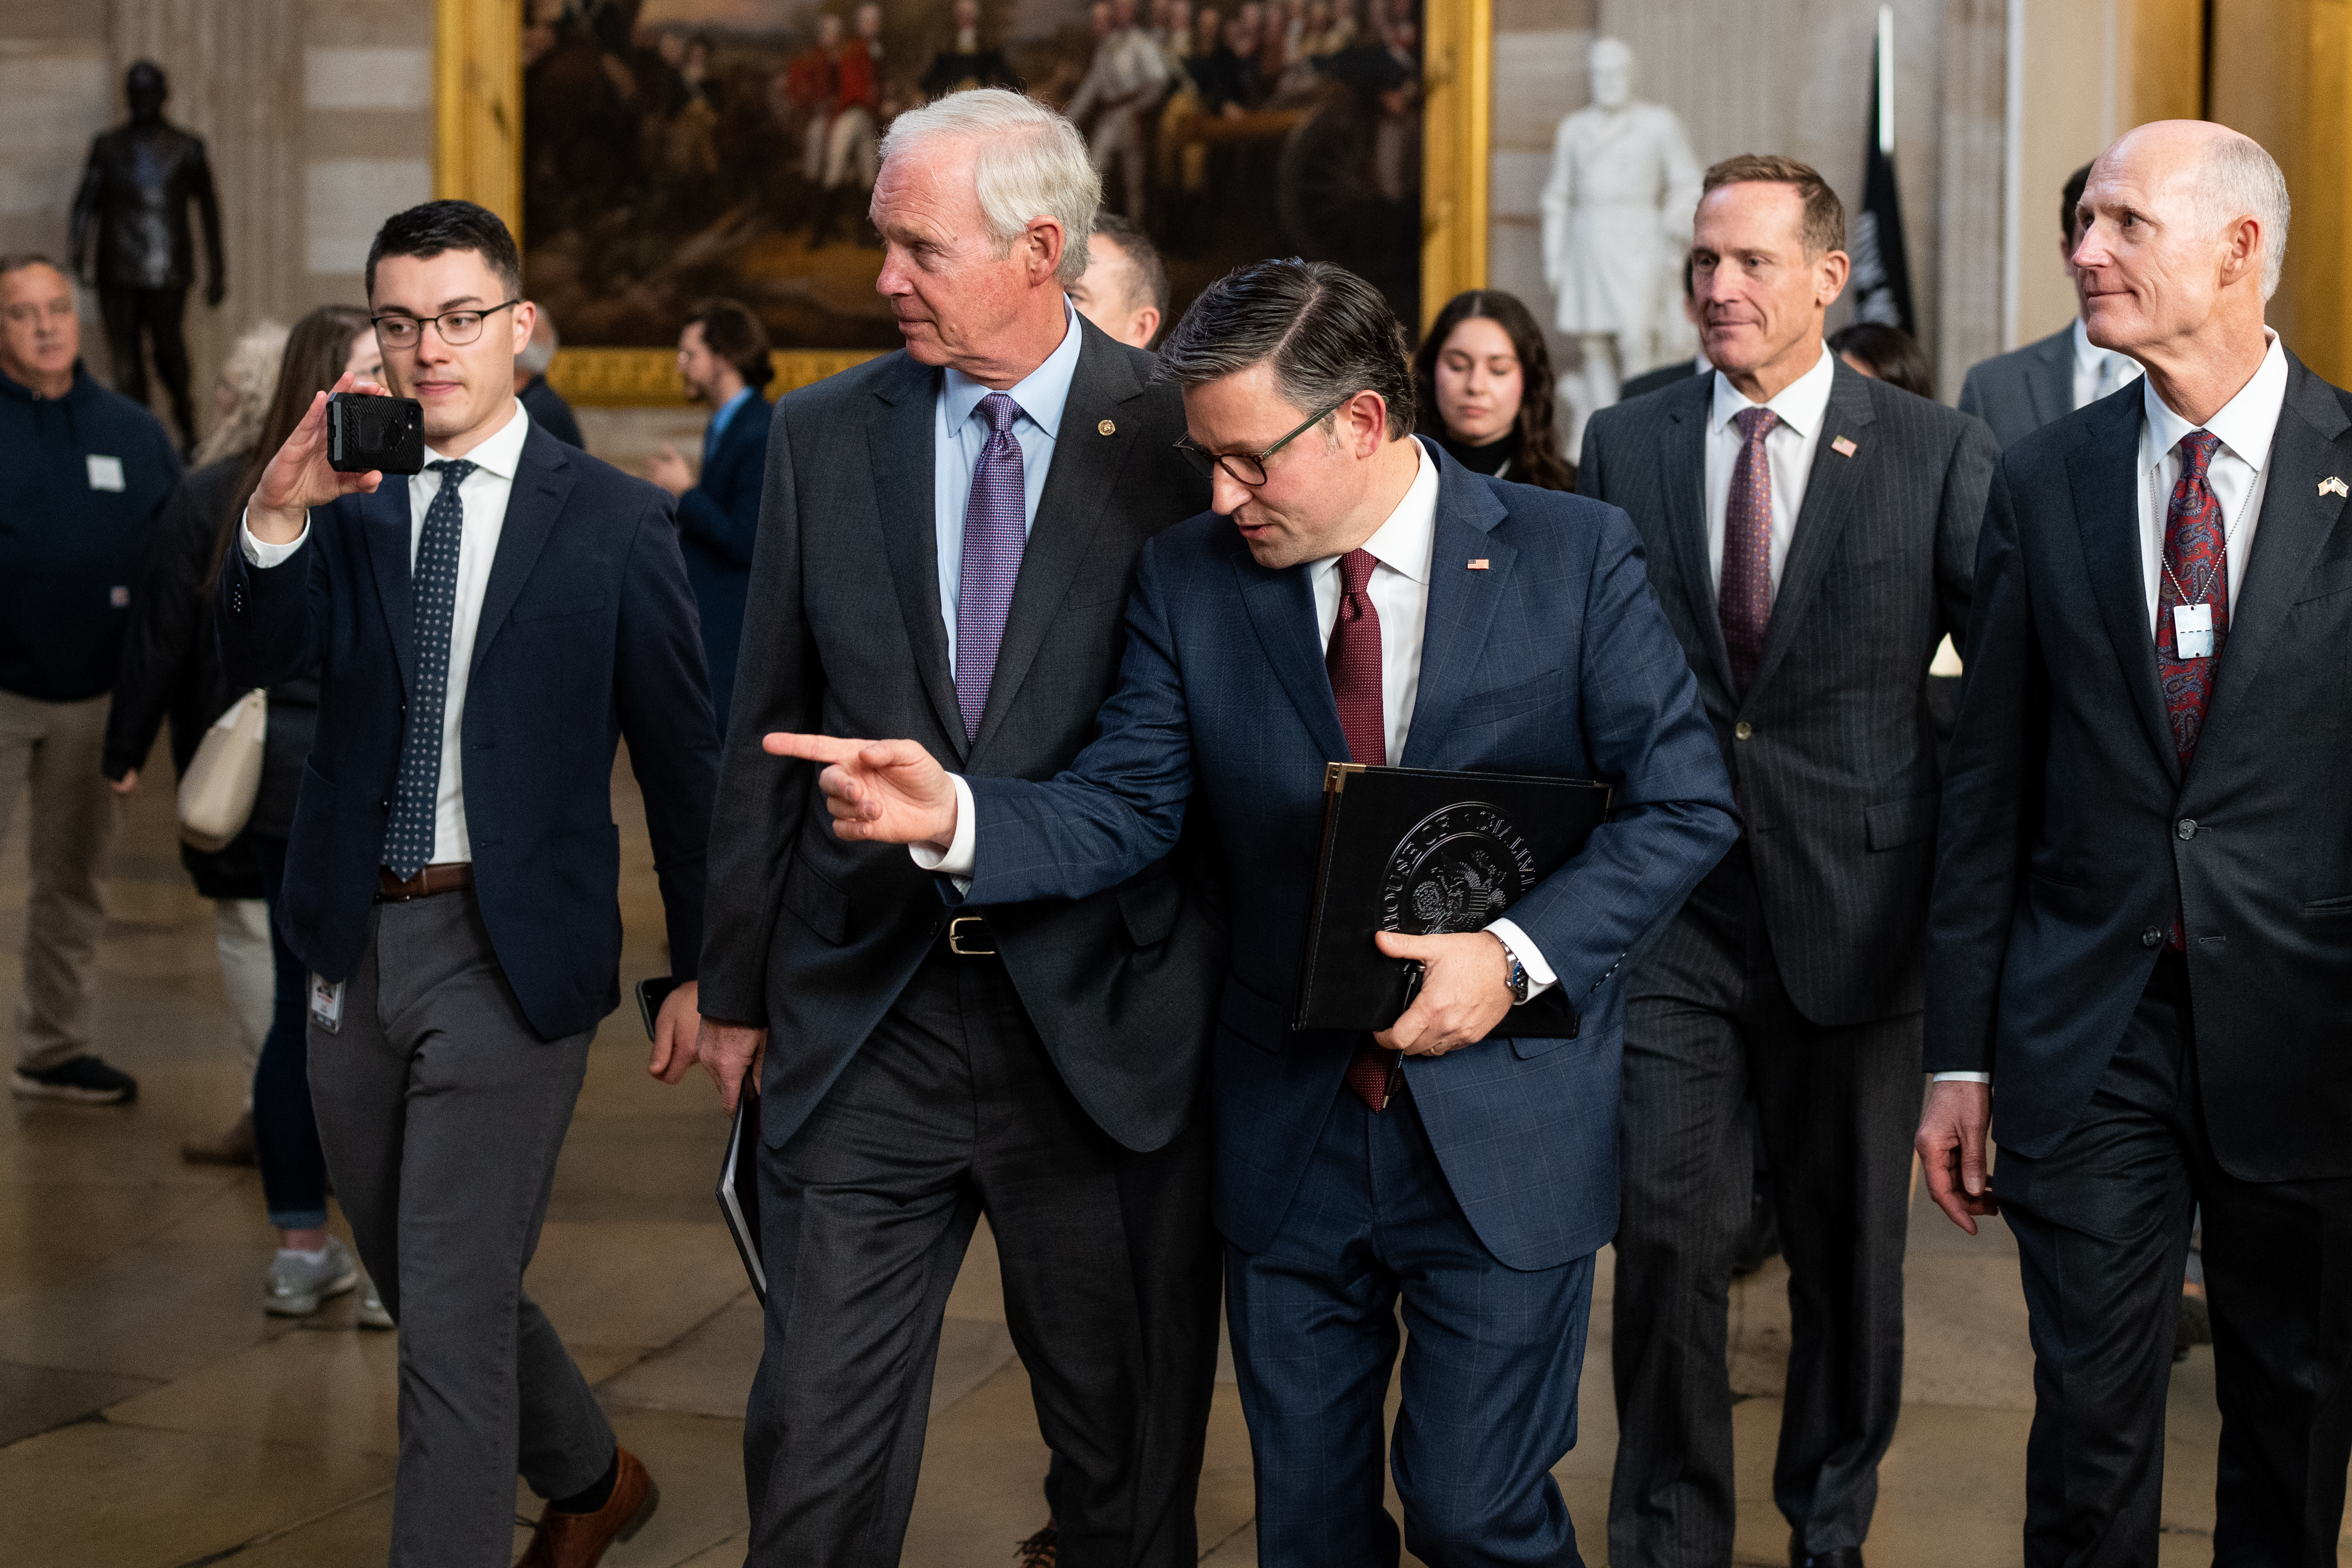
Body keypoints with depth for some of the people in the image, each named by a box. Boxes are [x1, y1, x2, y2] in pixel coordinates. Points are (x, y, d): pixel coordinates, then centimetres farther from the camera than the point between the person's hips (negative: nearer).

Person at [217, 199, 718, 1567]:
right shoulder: (348, 501, 5)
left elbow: (683, 761, 0)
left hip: (512, 955, -5)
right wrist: (280, 517, -29)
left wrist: (702, 970, 2)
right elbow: (260, 661, -11)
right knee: (428, 1285, 20)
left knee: (452, 1314, -7)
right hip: (359, 943, 5)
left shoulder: (614, 521, -5)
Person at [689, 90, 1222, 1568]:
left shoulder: (1180, 435, -5)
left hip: (1105, 1025, -2)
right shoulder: (824, 436, 5)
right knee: (818, 1449, 3)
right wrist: (738, 984, 11)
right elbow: (767, 728, 10)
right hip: (865, 1018, 2)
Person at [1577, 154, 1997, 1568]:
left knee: (1851, 1251, 12)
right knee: (1672, 1236, -4)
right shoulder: (1625, 446, 5)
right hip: (1671, 912, 1)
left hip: (1851, 910, -1)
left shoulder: (1940, 454, -2)